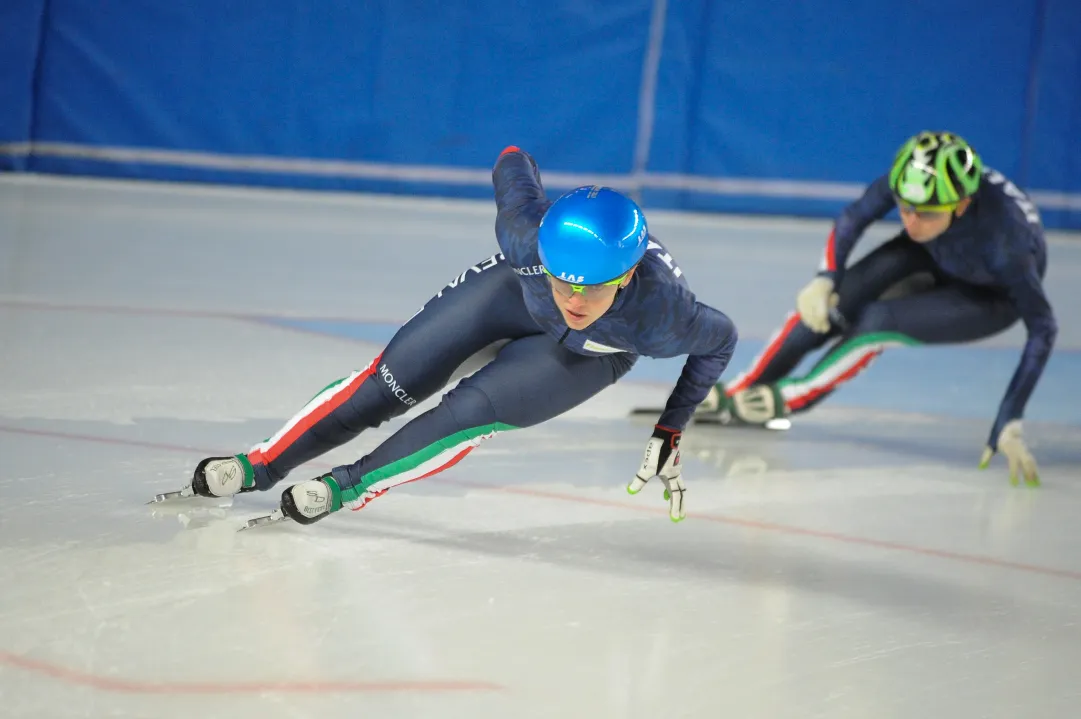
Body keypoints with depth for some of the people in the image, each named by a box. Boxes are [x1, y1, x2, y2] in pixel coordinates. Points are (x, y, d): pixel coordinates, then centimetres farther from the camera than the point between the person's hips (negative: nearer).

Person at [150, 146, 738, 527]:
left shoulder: (659, 316, -42)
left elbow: (721, 339, -18)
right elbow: (513, 161, -18)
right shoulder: (532, 237, -40)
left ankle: (348, 487, -3)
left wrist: (670, 433, -17)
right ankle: (257, 468, 8)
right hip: (518, 288, 2)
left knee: (472, 413, -21)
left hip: (594, 352, -1)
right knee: (390, 381, -3)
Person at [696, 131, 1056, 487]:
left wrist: (1009, 422, -35)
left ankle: (792, 398, -6)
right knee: (829, 301, -16)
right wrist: (824, 279, -29)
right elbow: (853, 218, -14)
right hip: (932, 256, 4)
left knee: (878, 321, -25)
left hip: (994, 297, -4)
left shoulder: (1003, 242, -42)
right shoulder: (910, 181, -33)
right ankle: (737, 394, -4)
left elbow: (1042, 328, -33)